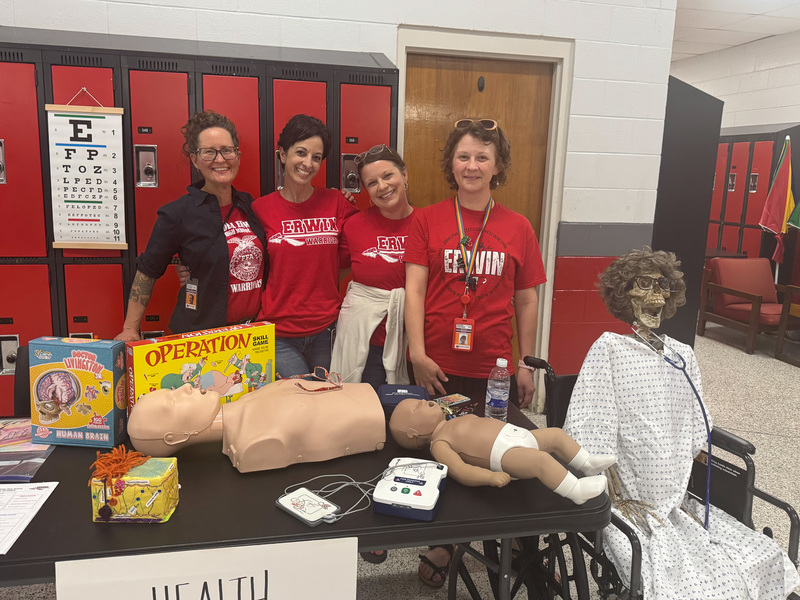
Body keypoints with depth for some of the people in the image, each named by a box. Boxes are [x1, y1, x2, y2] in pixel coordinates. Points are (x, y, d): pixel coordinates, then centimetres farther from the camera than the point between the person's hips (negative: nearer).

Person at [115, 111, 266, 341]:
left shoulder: (250, 205, 5)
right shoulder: (177, 214, -9)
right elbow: (147, 272, -2)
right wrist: (130, 330, -2)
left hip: (254, 331, 4)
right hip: (198, 334, -4)